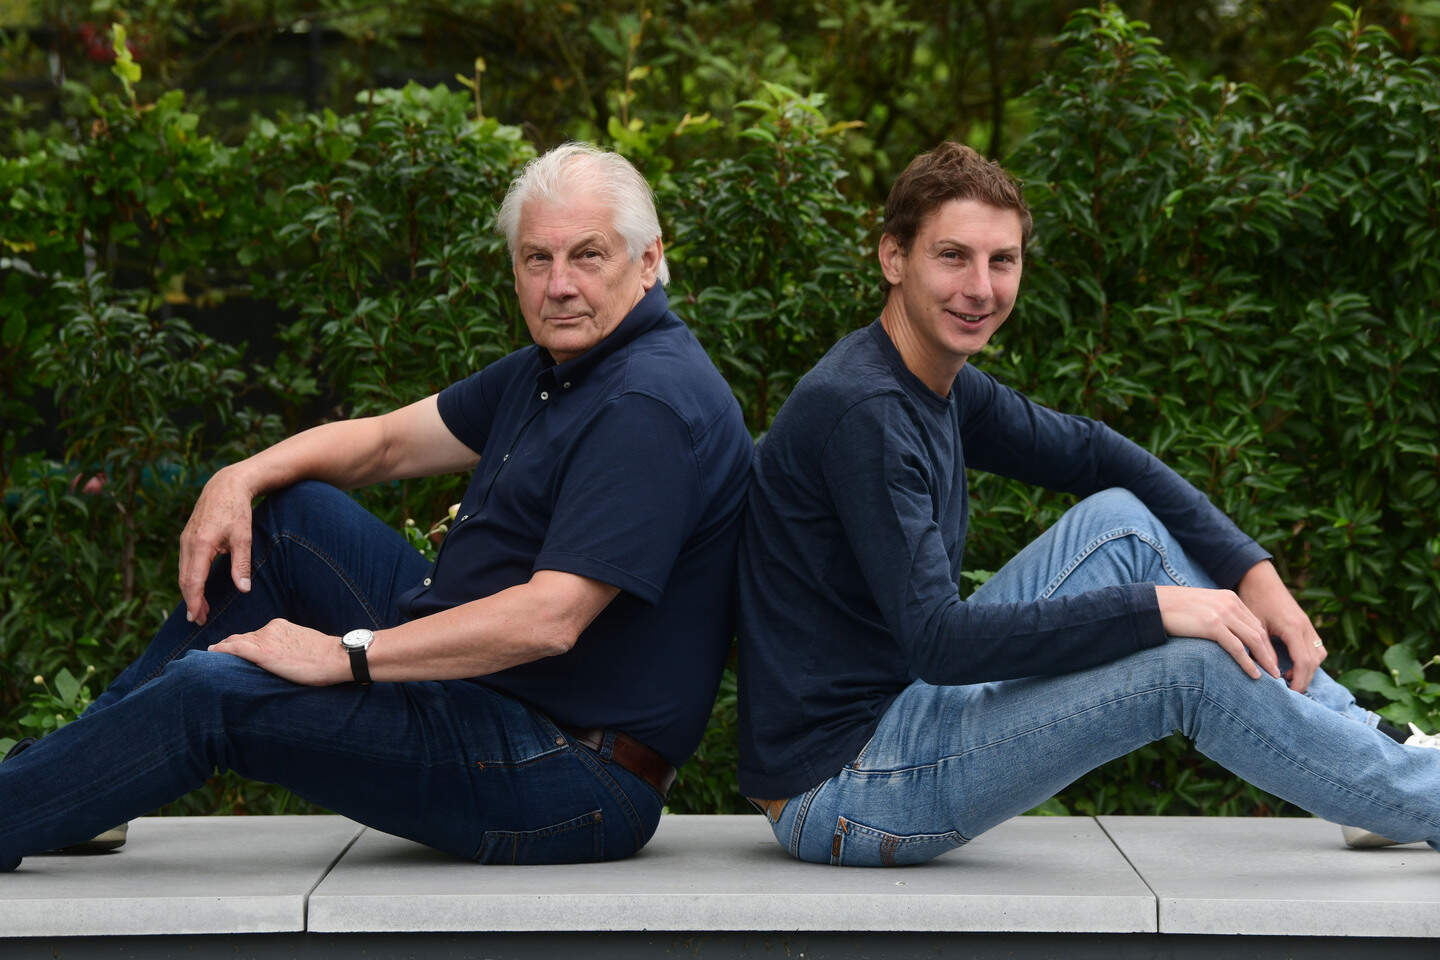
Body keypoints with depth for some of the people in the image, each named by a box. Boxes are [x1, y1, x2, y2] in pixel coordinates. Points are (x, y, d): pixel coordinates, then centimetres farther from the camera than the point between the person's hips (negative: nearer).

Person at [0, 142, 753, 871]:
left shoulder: (651, 405, -21)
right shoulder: (555, 369, 14)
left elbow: (549, 621, -29)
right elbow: (387, 442, 19)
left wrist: (346, 656, -23)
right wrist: (241, 478, 1)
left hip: (570, 784, -10)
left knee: (210, 691, -17)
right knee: (285, 515, 13)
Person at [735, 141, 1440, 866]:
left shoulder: (942, 385, 7)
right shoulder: (864, 412, -22)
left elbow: (1092, 452, 16)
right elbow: (934, 640, -28)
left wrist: (1253, 572, 4)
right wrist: (1153, 608, -25)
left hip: (904, 707, 10)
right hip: (840, 792, -10)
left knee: (1123, 519, 7)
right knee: (1192, 665, -17)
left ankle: (1371, 740, 12)